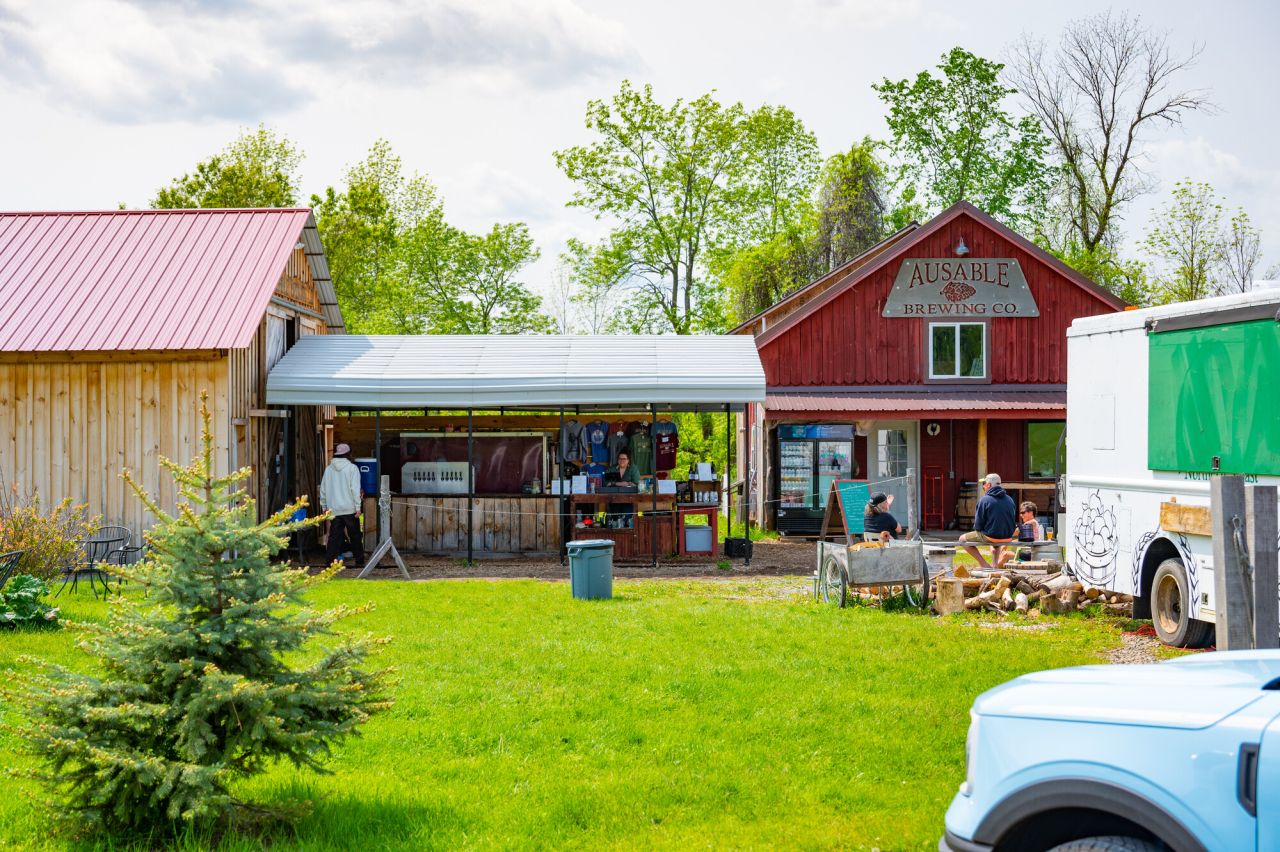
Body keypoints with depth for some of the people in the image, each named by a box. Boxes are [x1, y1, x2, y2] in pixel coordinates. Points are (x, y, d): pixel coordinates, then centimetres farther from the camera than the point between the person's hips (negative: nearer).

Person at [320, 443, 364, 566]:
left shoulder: (328, 469, 6)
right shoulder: (352, 468, -7)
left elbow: (323, 490, 10)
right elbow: (355, 489, -12)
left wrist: (324, 506, 19)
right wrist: (358, 507, -9)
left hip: (333, 509, 3)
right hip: (350, 509, -3)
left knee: (334, 536, 4)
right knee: (355, 535, 8)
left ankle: (330, 560, -2)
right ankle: (359, 559, 14)